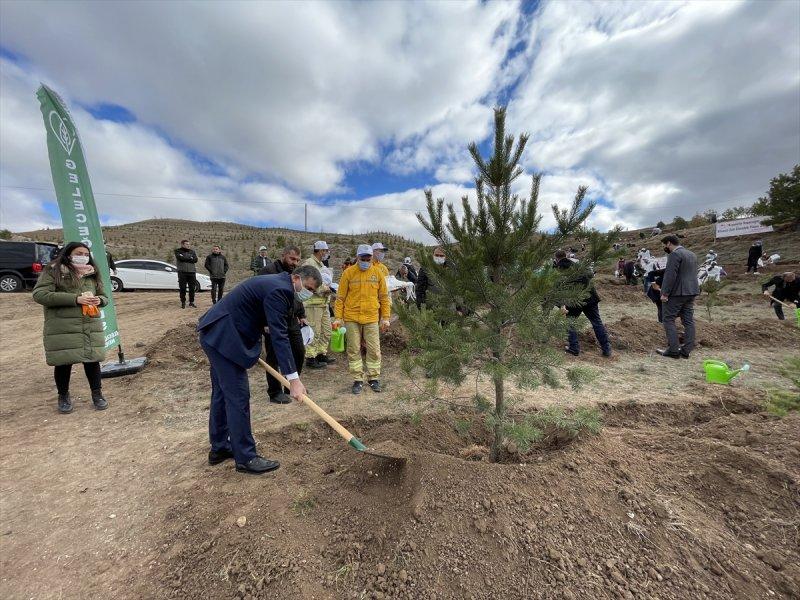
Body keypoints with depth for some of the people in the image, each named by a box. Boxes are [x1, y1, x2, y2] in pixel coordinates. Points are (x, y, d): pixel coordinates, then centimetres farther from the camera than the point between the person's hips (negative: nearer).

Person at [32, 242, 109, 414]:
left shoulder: (92, 274, 14)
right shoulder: (53, 271, -1)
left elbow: (104, 296, 20)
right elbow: (39, 295, -11)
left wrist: (99, 300, -4)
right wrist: (75, 299, -20)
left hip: (91, 326, 3)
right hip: (62, 327, -3)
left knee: (92, 359, 6)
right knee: (64, 362, 6)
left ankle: (97, 394, 20)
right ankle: (63, 396, 26)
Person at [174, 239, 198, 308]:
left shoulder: (192, 251, 14)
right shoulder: (178, 251, 7)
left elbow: (195, 259, -3)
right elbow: (180, 258, -12)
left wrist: (185, 258, -9)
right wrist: (190, 258, -5)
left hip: (192, 272, 3)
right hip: (182, 272, -2)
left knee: (192, 288, 4)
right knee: (182, 288, 0)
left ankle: (191, 302, 13)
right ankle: (183, 302, 9)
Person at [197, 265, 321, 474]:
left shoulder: (277, 284, 10)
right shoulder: (279, 290, -21)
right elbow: (279, 336, -28)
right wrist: (293, 378, -29)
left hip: (216, 333, 11)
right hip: (223, 337, -11)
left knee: (222, 393, 18)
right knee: (238, 396, -4)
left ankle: (219, 448, 32)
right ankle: (246, 457, 8)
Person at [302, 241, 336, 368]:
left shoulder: (321, 264, 20)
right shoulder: (309, 263, -12)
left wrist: (329, 288, 10)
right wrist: (324, 288, -17)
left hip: (324, 302, 10)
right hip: (313, 303, -10)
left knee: (326, 331, 15)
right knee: (315, 332, -4)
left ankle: (322, 354, 27)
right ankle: (311, 357, 8)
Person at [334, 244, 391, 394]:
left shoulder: (378, 273, 2)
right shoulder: (348, 272, -2)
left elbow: (384, 297, 6)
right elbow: (340, 297, 2)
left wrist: (385, 318, 3)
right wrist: (338, 317, -2)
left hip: (371, 318, 1)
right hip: (352, 318, 0)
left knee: (374, 350, 5)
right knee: (354, 350, 7)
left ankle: (373, 378, 22)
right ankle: (357, 379, 21)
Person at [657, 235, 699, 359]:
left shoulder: (675, 254, -14)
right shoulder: (692, 254, 17)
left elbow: (670, 275, -20)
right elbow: (692, 274, 22)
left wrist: (665, 293, -18)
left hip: (677, 293, -9)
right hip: (691, 292, 9)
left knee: (668, 320, -3)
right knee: (688, 321, 9)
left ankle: (673, 350, -3)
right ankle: (686, 351, 13)